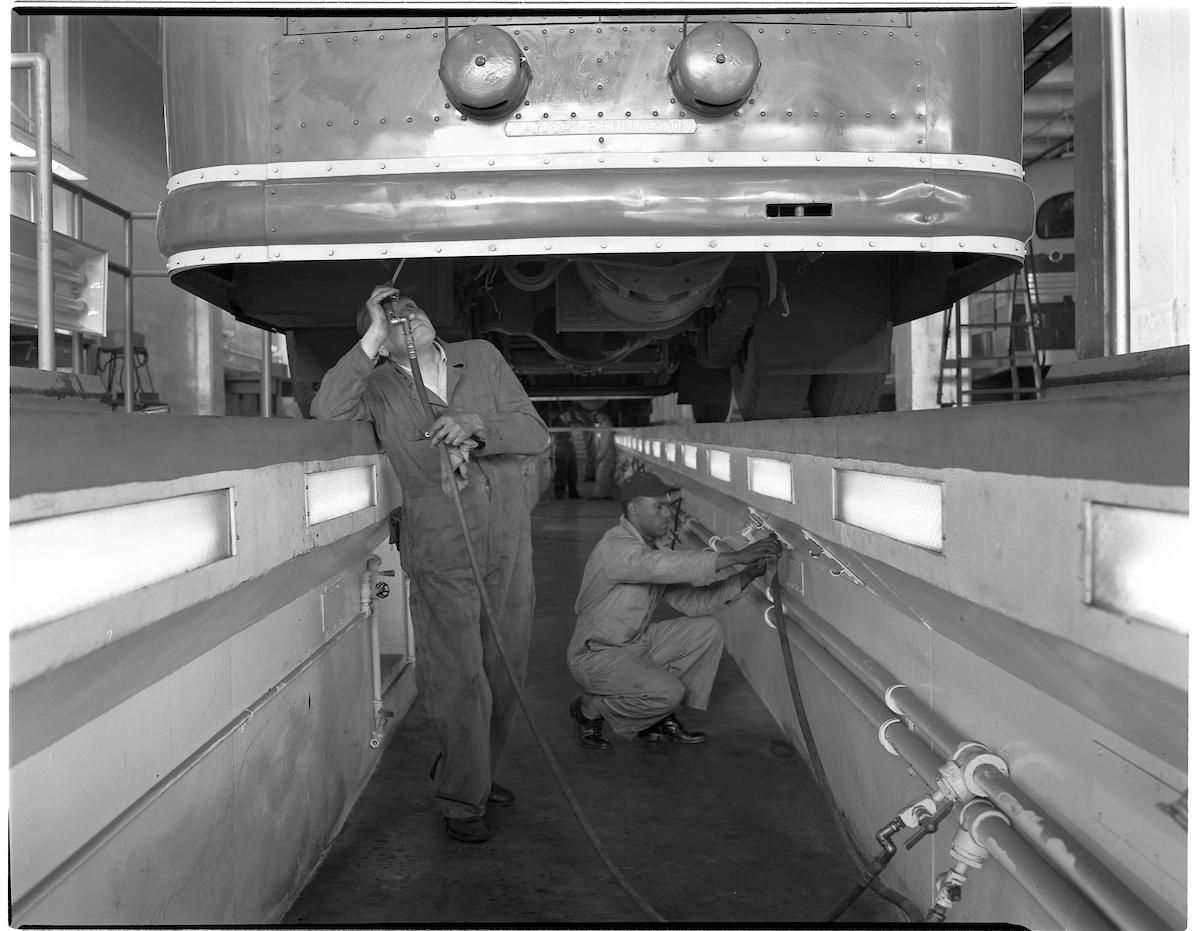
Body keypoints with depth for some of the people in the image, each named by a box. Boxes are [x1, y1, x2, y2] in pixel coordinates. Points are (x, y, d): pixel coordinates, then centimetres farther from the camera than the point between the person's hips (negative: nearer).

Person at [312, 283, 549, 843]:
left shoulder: (481, 357, 7)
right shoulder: (377, 387, 1)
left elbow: (535, 433, 2)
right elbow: (326, 413, -21)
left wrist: (476, 428, -17)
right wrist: (371, 340, -18)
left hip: (510, 539, 4)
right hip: (439, 549, -3)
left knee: (504, 667, 13)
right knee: (457, 675, -3)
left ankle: (474, 772, 34)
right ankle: (461, 800, 13)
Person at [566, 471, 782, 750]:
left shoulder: (654, 548, 5)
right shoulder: (615, 547, -23)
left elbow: (691, 600, -2)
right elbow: (672, 566, -40)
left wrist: (746, 576, -13)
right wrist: (736, 557, -38)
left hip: (638, 642, 9)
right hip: (597, 655, -9)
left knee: (707, 629, -1)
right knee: (668, 691, -28)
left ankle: (658, 718, 7)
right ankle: (590, 709, -1)